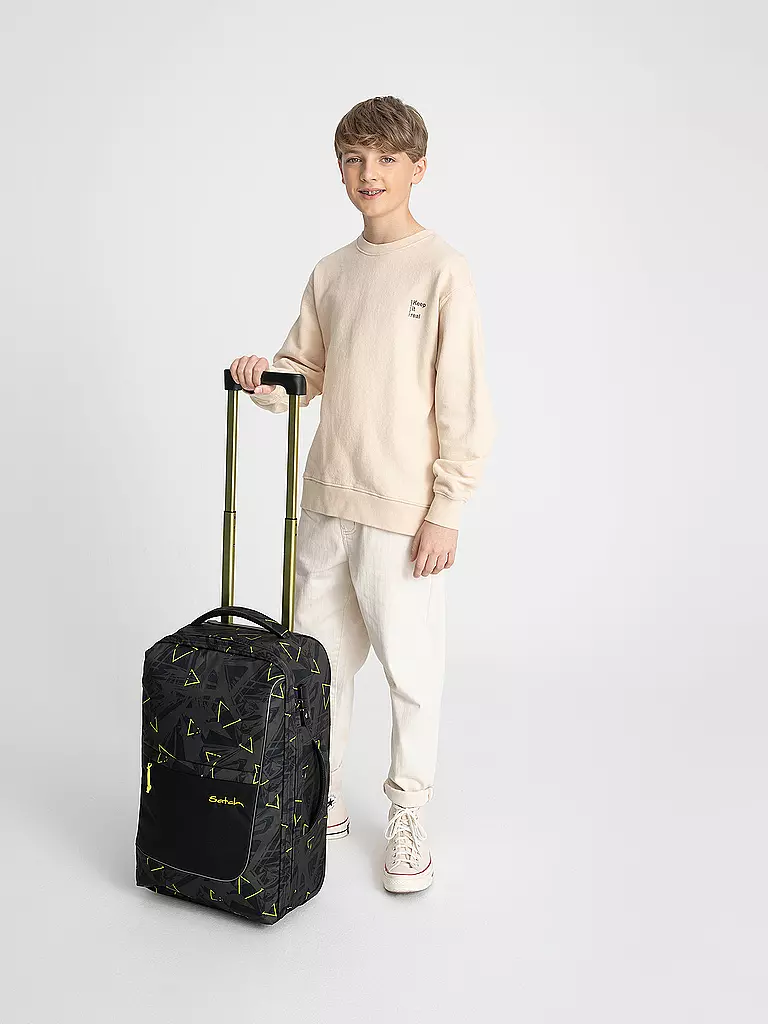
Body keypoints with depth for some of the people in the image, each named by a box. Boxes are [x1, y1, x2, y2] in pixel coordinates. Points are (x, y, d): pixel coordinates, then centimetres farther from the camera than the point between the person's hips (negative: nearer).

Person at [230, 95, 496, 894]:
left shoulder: (443, 270, -8)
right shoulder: (330, 273, 10)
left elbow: (464, 404, -10)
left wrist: (446, 511, -12)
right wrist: (263, 379, -6)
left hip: (401, 512, -6)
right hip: (324, 502, 6)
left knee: (410, 669, 4)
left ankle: (407, 817, 24)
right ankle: (321, 801, 32)